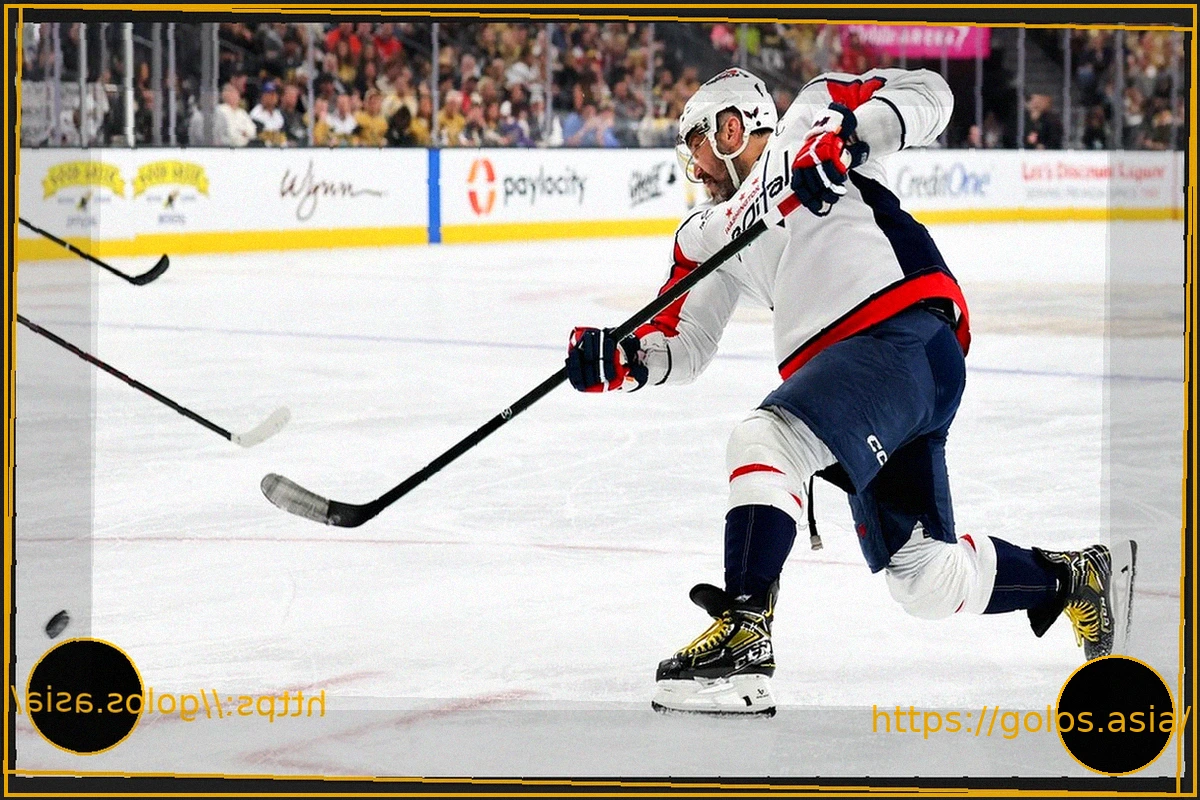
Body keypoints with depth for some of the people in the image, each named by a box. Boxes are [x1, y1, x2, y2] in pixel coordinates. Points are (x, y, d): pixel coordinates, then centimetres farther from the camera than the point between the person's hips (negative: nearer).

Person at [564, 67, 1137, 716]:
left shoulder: (812, 116, 9)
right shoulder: (712, 234, 28)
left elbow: (926, 95, -1)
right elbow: (684, 345, 24)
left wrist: (848, 134, -17)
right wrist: (625, 359, 4)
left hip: (909, 336, -9)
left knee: (764, 441, -27)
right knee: (924, 580, 8)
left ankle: (743, 638, -33)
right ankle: (1078, 577, 29)